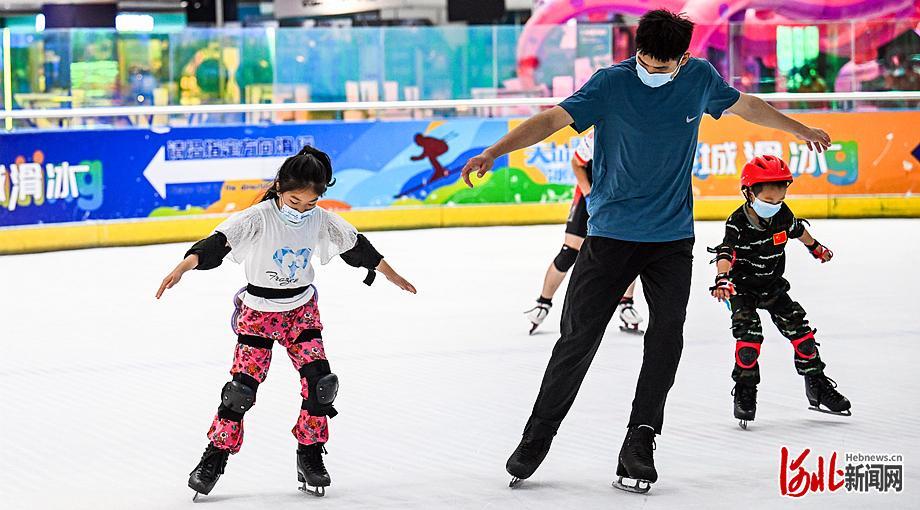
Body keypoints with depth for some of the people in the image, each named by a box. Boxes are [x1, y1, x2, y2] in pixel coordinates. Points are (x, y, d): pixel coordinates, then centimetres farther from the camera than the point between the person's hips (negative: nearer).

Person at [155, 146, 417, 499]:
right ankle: (215, 457, 2)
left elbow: (356, 246, 8)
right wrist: (183, 267, -49)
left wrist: (391, 275, 21)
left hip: (301, 309, 4)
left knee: (319, 381, -8)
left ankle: (310, 456, 8)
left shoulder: (321, 221, -7)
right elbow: (219, 241, -33)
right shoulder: (258, 218, -21)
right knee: (243, 385, -11)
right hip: (259, 311, -4)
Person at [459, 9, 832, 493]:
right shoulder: (612, 83, -13)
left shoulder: (700, 78, -1)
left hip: (672, 237, 3)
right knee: (578, 339, -4)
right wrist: (493, 152, -37)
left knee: (667, 333, -12)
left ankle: (639, 444, -5)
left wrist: (800, 129, 32)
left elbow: (745, 106, 19)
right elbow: (554, 119, -23)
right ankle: (536, 440, 10)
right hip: (611, 234, -3)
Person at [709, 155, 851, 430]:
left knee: (799, 330, 1)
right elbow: (725, 253, -40)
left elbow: (798, 230, 12)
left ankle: (817, 386, 14)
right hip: (742, 288, -5)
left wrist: (816, 247, 31)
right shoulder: (737, 223, -26)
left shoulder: (782, 214, -11)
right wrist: (722, 280, -58)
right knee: (749, 335, -21)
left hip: (772, 286, 5)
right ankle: (745, 391, -9)